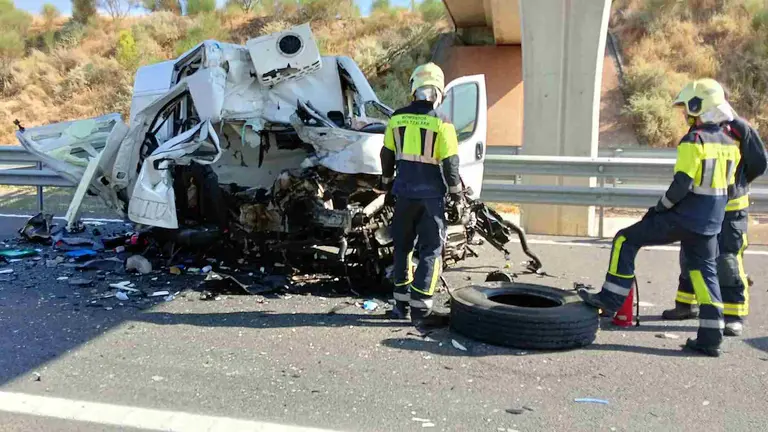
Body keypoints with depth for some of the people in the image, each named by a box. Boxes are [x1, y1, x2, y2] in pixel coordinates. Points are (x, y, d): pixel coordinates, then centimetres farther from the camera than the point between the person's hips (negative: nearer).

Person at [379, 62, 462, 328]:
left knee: (402, 246, 16)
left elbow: (387, 156, 10)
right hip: (431, 195, -4)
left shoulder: (397, 119, 3)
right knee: (431, 250, 2)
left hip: (404, 193, 4)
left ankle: (401, 302, 22)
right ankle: (420, 309, 0)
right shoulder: (441, 124, -11)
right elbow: (450, 163, -10)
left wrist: (387, 186, 22)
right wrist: (456, 192, 3)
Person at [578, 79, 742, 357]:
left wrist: (660, 207, -7)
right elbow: (726, 186, 16)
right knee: (705, 273, 14)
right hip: (711, 223, 8)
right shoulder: (729, 143, 10)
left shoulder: (693, 141, -15)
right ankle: (711, 338, 14)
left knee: (626, 240, 2)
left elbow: (681, 184, -21)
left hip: (684, 218, -8)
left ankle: (611, 299, 2)